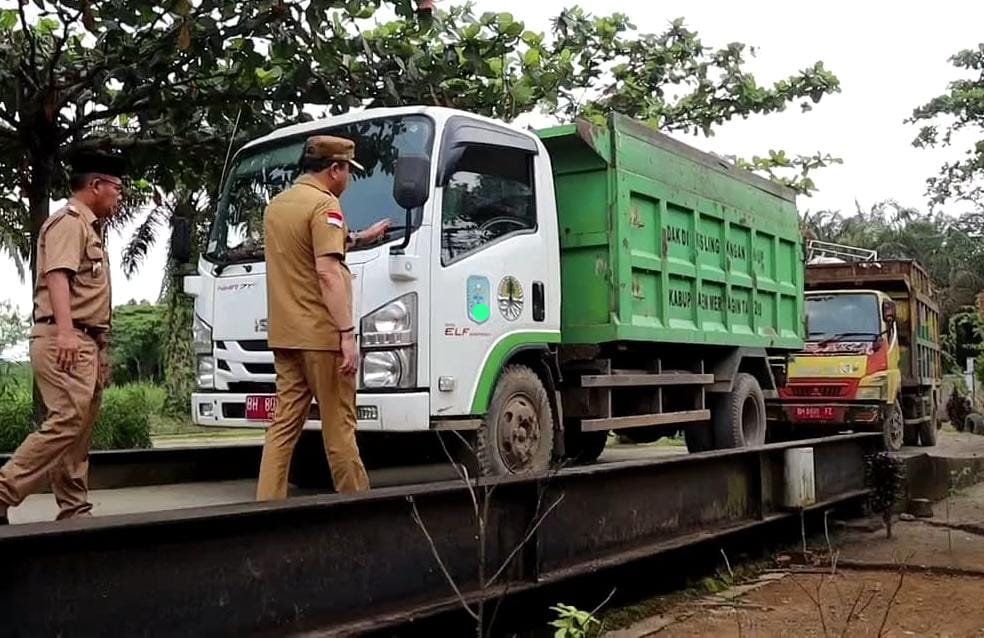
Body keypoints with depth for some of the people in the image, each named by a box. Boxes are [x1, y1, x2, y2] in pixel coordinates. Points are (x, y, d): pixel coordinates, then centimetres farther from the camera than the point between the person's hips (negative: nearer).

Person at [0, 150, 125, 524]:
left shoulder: (90, 228, 25)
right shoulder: (69, 221, -4)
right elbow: (57, 275, -19)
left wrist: (100, 352, 24)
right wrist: (65, 331, -32)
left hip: (85, 342, 10)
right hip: (65, 341, -10)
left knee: (80, 429, 7)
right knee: (68, 422, -18)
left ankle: (74, 510, 9)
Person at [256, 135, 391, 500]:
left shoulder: (276, 205, 16)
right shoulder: (325, 204, -10)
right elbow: (328, 272, -20)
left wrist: (359, 239, 37)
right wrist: (348, 333, -21)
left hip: (283, 334, 8)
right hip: (320, 334, -8)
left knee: (285, 422, 8)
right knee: (339, 424, 1)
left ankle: (267, 501, 6)